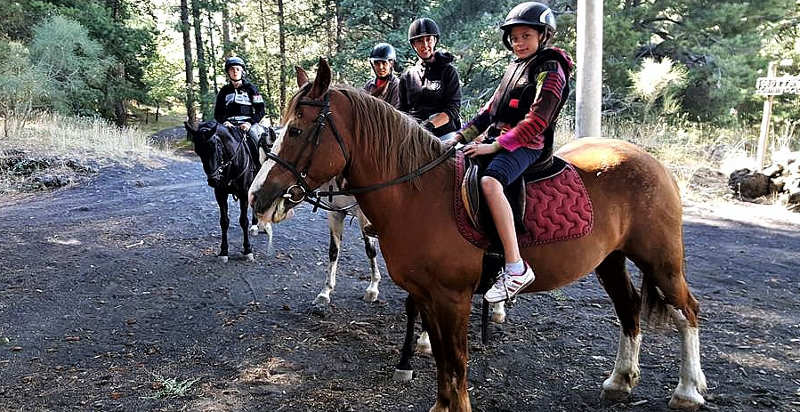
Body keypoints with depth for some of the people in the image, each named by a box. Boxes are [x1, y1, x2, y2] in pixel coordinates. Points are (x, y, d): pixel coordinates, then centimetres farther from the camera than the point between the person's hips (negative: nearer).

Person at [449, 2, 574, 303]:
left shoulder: (550, 72, -6)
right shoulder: (515, 67, 19)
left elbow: (535, 122, -17)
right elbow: (491, 108, 22)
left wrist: (494, 146, -22)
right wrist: (463, 135, 10)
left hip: (526, 146, -9)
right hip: (496, 139, 9)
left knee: (489, 183, -37)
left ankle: (516, 268, -35)